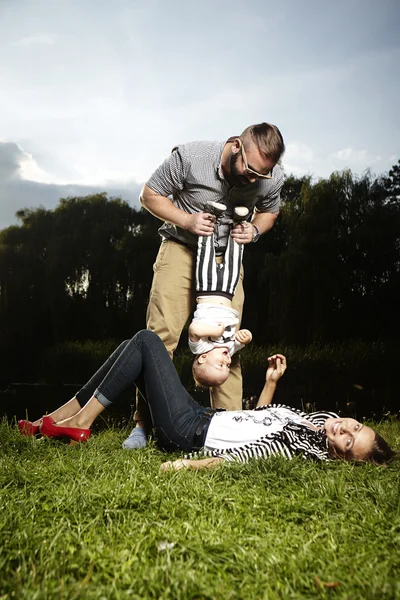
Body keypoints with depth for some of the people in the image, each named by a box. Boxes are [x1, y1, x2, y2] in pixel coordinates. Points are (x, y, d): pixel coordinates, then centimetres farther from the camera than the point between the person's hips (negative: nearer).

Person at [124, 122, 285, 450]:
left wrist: (254, 230, -12)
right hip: (181, 249, -2)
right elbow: (150, 194, -7)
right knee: (160, 335, -10)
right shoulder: (189, 156, -21)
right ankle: (144, 423, -2)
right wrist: (186, 220, -22)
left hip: (227, 257, 2)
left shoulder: (273, 179, -12)